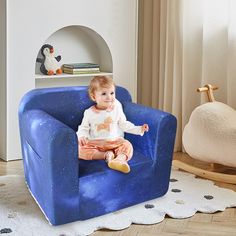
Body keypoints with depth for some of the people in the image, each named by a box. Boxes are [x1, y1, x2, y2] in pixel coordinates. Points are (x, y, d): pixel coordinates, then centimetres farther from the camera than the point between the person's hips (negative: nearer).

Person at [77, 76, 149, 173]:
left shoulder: (116, 109, 4)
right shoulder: (89, 113, 0)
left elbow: (123, 124, 13)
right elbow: (83, 128, 7)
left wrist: (139, 129, 3)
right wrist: (82, 136, -16)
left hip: (114, 141, 1)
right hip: (94, 143, -1)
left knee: (127, 145, -28)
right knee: (80, 150, -27)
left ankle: (120, 159, -56)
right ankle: (105, 155, -28)